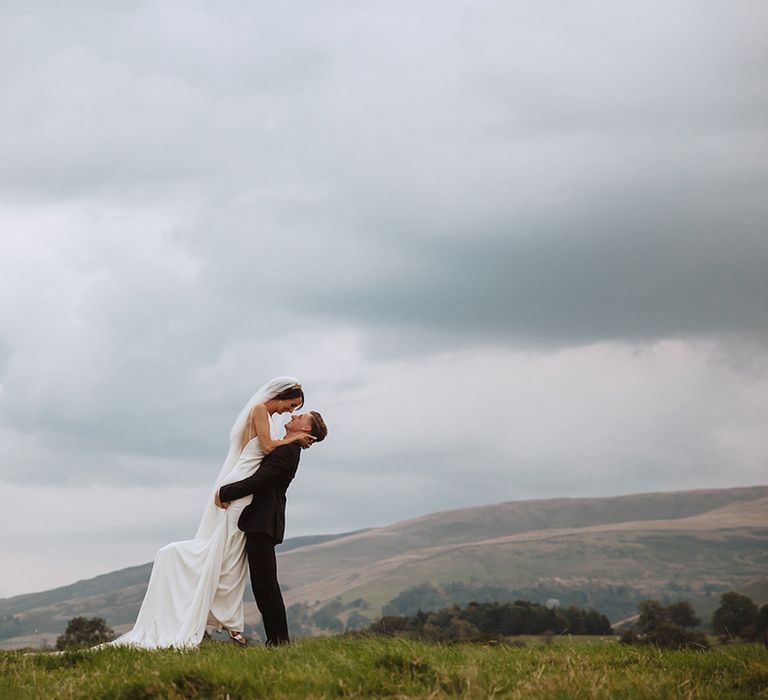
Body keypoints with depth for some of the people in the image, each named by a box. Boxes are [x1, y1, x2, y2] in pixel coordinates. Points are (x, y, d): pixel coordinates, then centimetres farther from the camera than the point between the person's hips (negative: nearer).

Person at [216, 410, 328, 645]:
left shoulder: (287, 451, -13)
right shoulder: (286, 449, 19)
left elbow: (258, 481, -20)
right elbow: (262, 478, 20)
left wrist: (224, 493, -12)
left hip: (263, 523, -10)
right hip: (260, 522, 10)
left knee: (265, 583, -9)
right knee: (262, 584, 10)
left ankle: (279, 640, -7)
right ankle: (277, 639, 11)